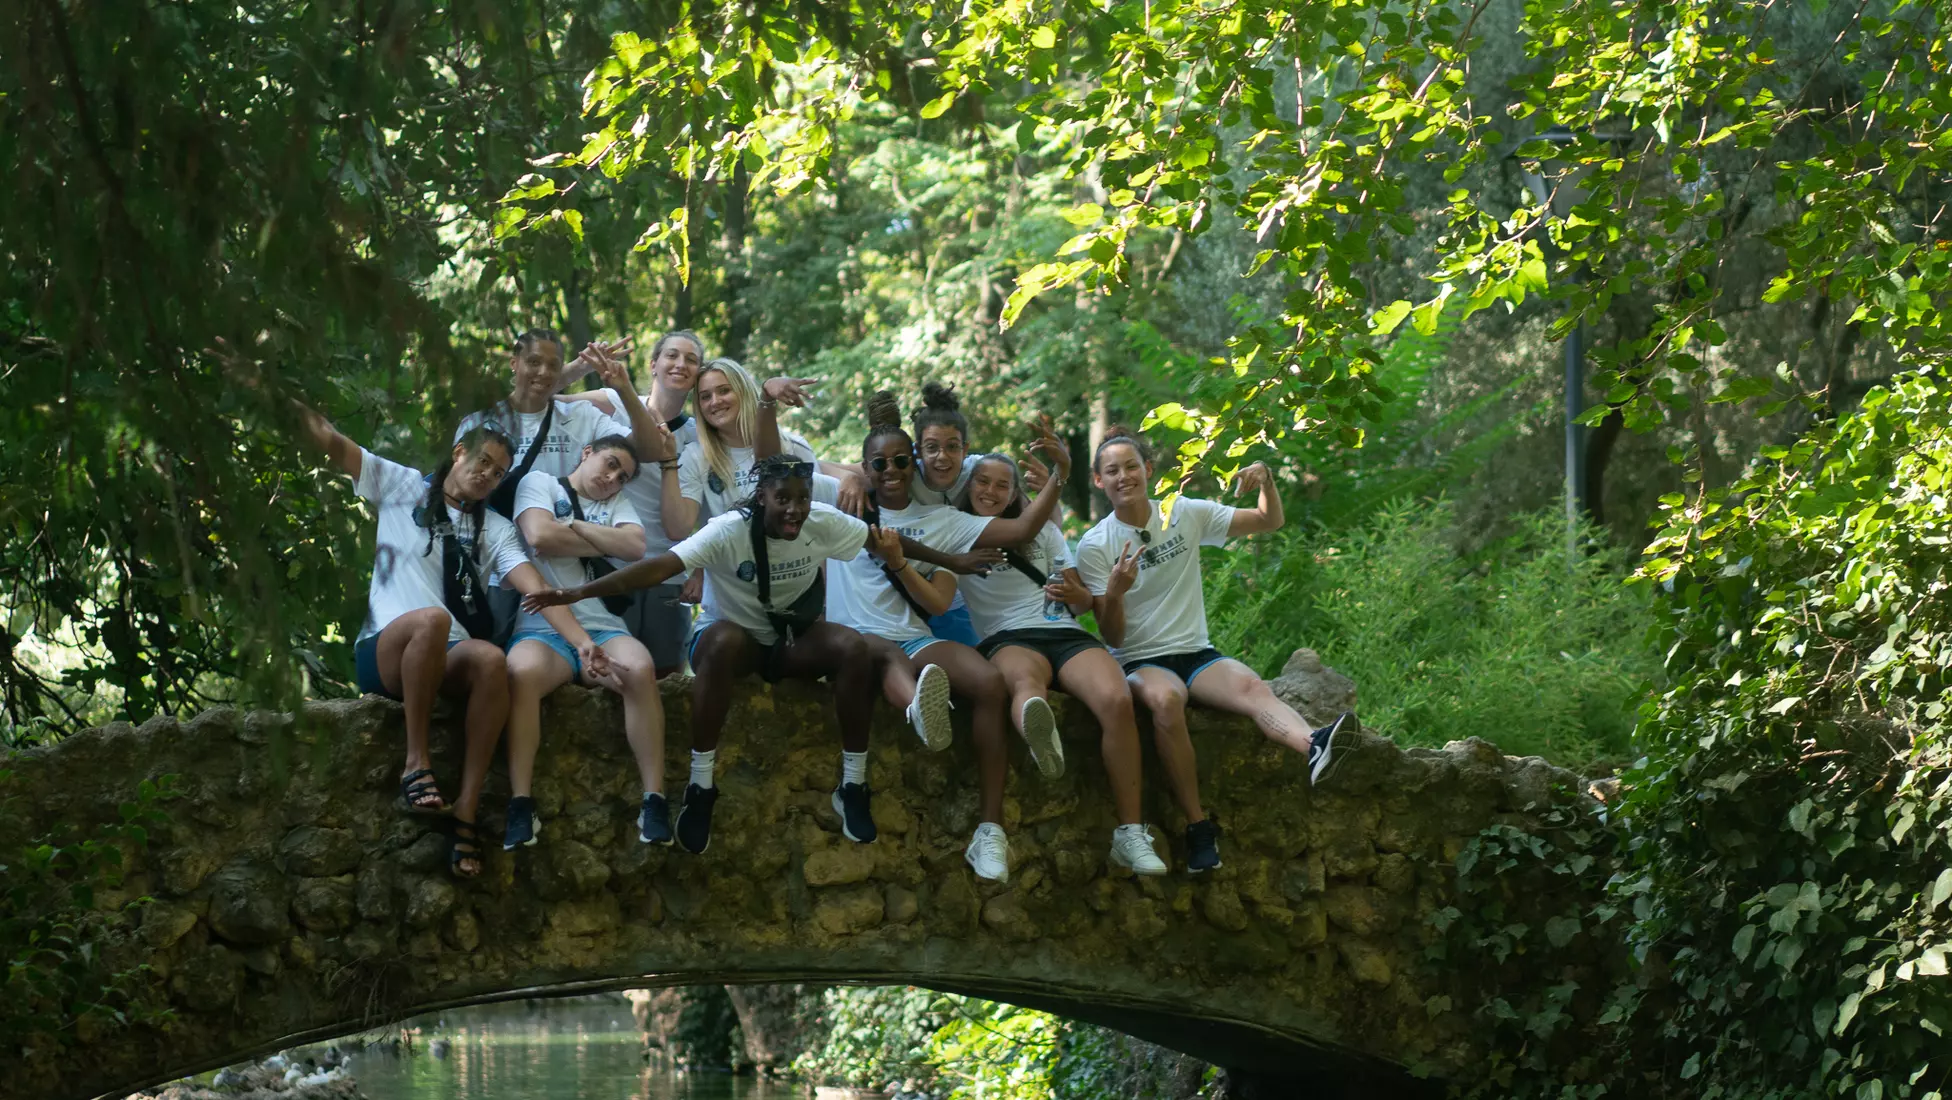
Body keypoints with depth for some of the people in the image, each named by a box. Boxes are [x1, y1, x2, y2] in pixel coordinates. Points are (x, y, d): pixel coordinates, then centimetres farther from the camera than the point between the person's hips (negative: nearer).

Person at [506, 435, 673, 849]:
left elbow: (636, 546, 1)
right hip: (543, 629, -3)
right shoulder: (541, 484, 11)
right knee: (523, 671, -37)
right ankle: (520, 806, -34)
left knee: (640, 669, -31)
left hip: (604, 629, 3)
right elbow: (539, 535, -9)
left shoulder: (617, 504, 22)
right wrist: (607, 543, 3)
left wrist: (575, 527, 0)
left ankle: (654, 801, -29)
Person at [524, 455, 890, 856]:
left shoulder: (824, 523, -14)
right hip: (737, 637, -3)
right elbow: (660, 566, -35)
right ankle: (701, 787, -31)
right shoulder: (729, 531, -25)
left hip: (796, 640, 3)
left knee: (856, 648, -27)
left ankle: (852, 786, -13)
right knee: (722, 641, -40)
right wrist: (580, 592, -45)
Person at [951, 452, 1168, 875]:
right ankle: (1041, 737, -84)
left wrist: (1074, 594, -5)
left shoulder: (1042, 531, 23)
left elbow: (1086, 602, 18)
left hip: (1067, 634, 3)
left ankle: (1130, 833, -34)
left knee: (1117, 699, -31)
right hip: (1007, 639, -3)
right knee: (1025, 678, -43)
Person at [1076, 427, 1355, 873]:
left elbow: (1270, 521, 12)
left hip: (1197, 653, 2)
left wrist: (1266, 482, -9)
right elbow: (1112, 636, -5)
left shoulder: (1187, 515, 8)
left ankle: (1314, 748, -61)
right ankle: (1197, 825, -35)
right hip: (1140, 661, -2)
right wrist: (1115, 591, -25)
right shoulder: (1095, 546, 1)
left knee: (1250, 686, -31)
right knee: (1164, 698, -38)